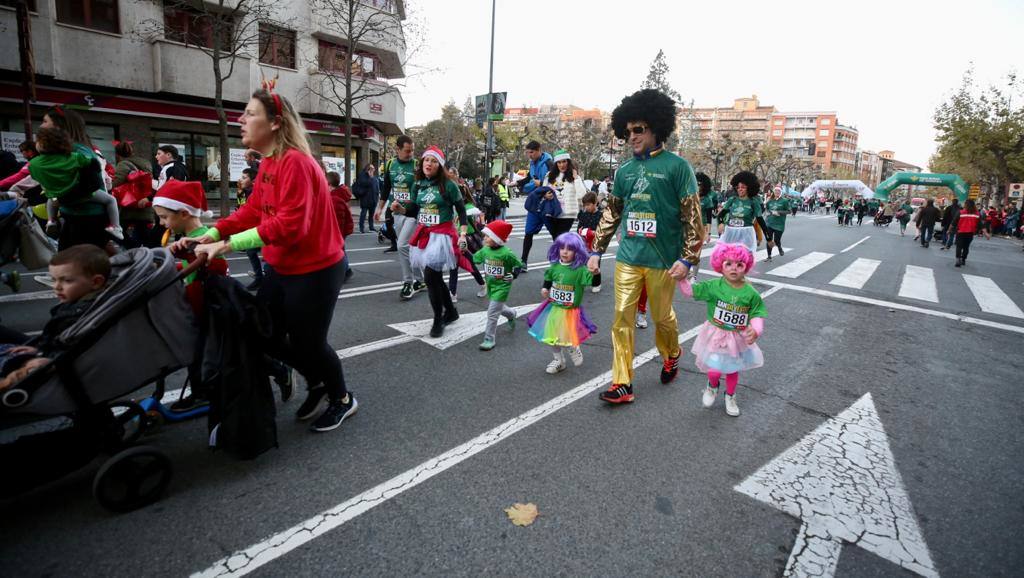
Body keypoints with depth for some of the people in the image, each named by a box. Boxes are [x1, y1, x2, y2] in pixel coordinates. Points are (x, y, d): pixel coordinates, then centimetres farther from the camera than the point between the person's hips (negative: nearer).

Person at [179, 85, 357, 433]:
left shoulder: (294, 162, -22)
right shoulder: (268, 163, 9)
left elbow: (290, 224, -29)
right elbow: (252, 211, 8)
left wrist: (229, 244, -29)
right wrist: (210, 235, -3)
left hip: (315, 269, -9)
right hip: (282, 268, 9)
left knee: (307, 341, 3)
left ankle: (343, 399, 30)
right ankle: (317, 383, 36)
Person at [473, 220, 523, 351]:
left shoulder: (506, 253, -23)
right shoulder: (485, 250, -5)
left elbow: (519, 265, -11)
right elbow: (474, 259, 9)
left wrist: (512, 276, -16)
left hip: (502, 286, -7)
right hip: (490, 284, 7)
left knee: (492, 313, -6)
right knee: (498, 307, 26)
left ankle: (489, 339, 5)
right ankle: (511, 314, 58)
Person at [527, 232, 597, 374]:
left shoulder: (580, 270, -17)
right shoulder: (555, 267, -2)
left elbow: (593, 283, -25)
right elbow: (548, 280, 15)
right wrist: (545, 289, -1)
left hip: (570, 311, -5)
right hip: (553, 309, 5)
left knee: (568, 341, 0)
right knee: (552, 337, 17)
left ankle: (575, 350, 36)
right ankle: (558, 361, 39)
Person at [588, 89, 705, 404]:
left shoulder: (677, 167, -5)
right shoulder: (624, 171, 9)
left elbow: (692, 216, -7)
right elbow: (611, 213, 15)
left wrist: (687, 258, -14)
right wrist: (597, 250, 12)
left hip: (662, 260, -4)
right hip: (627, 258, 4)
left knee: (662, 317, 12)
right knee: (622, 318, 1)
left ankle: (671, 356, 43)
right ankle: (622, 384, 9)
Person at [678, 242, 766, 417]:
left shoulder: (751, 293, -13)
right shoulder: (714, 286, -15)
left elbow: (757, 315, -6)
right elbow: (690, 290, -9)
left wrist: (755, 330, -23)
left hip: (738, 339, 2)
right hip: (716, 336, -2)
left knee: (733, 370, 19)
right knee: (714, 371, -3)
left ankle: (730, 397, 47)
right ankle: (712, 386, 34)